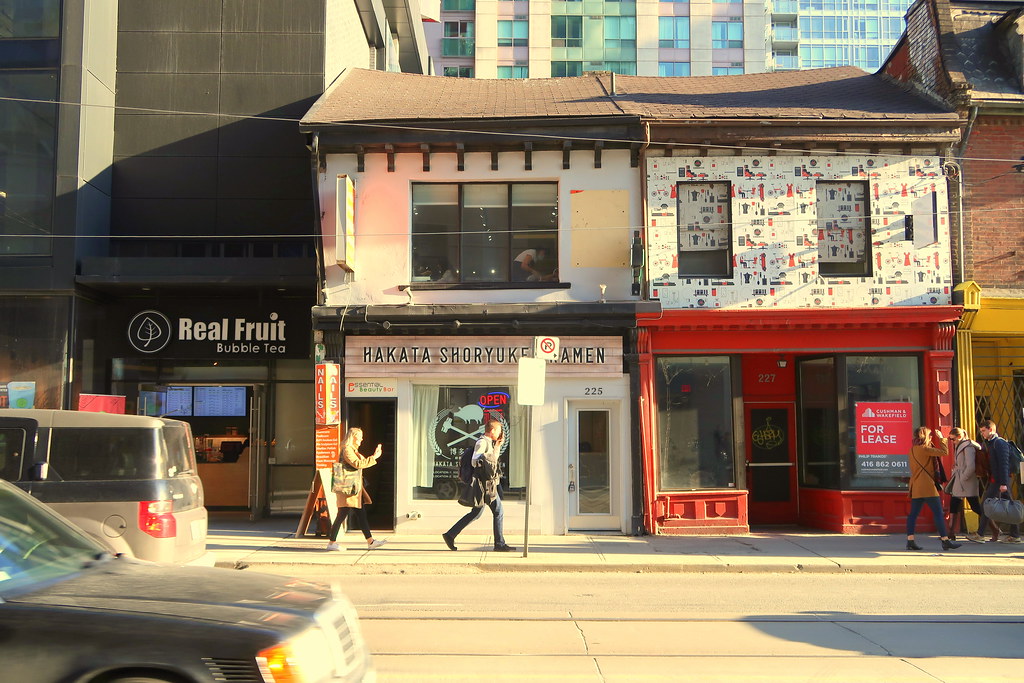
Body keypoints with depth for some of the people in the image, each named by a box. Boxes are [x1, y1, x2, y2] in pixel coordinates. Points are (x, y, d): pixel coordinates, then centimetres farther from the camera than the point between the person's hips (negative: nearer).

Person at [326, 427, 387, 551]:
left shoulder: (353, 450, 20)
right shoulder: (347, 450, -12)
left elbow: (363, 461, 25)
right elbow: (357, 464, -24)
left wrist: (374, 456, 18)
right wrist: (373, 457, -21)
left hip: (355, 489, 10)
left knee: (361, 515, 9)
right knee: (342, 514, -6)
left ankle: (370, 542, 10)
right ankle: (332, 542, 1)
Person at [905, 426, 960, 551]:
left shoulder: (913, 449, 15)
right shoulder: (924, 449, -12)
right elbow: (943, 452, -11)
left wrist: (931, 442, 19)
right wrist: (941, 438, 0)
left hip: (916, 487, 9)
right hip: (927, 486, -9)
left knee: (913, 513, 5)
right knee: (938, 512, -5)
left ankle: (910, 540, 1)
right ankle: (945, 541, -4)